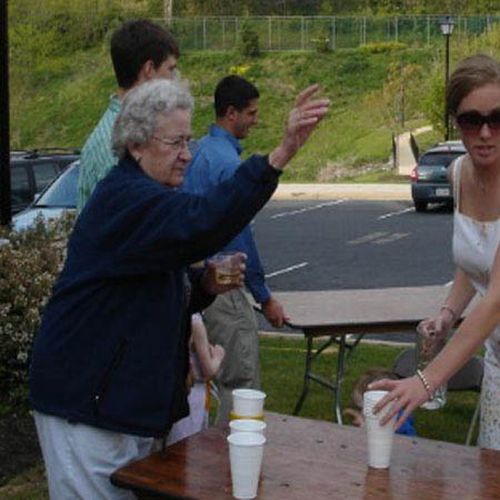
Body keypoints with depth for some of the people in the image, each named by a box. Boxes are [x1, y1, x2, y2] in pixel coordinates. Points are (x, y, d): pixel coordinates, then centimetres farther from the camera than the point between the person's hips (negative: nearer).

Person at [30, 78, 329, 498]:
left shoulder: (147, 200, 15)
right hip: (87, 400, -10)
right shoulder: (124, 198, -19)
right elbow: (202, 223, -39)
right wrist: (280, 155, -46)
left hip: (130, 397, 10)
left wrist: (205, 286, 0)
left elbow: (163, 300, 22)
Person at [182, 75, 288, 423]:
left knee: (209, 381, 17)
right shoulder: (229, 163, -17)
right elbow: (240, 238, -17)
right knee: (242, 387, -2)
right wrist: (265, 298, -9)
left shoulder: (199, 152, 12)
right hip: (222, 287, -10)